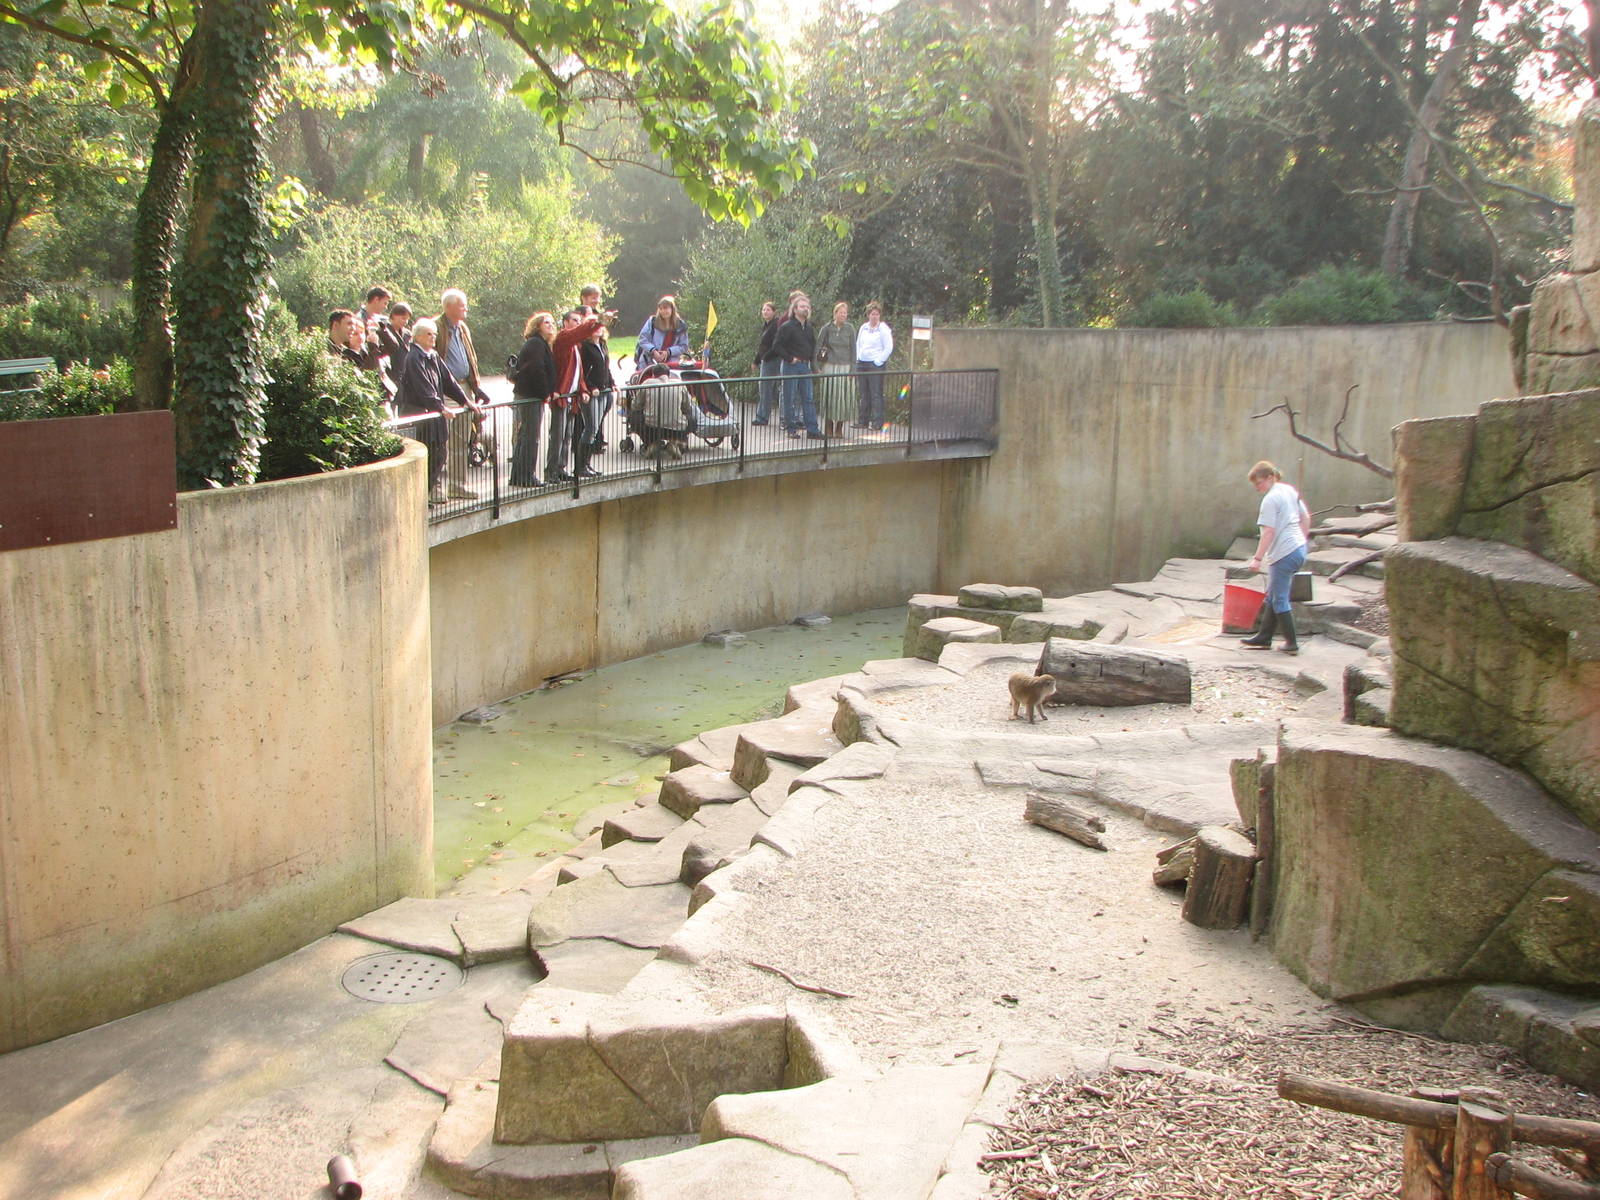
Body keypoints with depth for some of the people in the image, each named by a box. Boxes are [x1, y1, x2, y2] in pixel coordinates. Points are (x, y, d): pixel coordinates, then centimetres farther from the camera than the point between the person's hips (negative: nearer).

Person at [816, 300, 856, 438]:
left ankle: (839, 429, 10)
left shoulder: (850, 329, 3)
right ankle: (829, 428, 9)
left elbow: (853, 349, 6)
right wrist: (819, 366, -1)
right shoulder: (827, 328, 0)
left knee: (842, 397, 0)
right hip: (829, 366, -1)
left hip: (844, 367, 1)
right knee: (829, 395, 0)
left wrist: (852, 368, 1)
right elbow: (818, 346, 3)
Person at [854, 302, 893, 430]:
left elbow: (889, 348, -8)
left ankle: (877, 423, -4)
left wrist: (879, 361, -11)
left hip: (875, 365, -6)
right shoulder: (863, 328, 14)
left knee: (876, 395, -7)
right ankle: (862, 421, 16)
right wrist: (858, 358, 13)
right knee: (862, 394, 9)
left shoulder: (884, 329, -5)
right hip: (861, 364, 6)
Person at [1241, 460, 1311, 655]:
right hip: (1299, 549, 10)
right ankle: (1264, 637, 24)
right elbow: (1306, 518, 18)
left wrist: (1257, 558, -20)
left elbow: (1269, 532, -20)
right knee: (1272, 597, 17)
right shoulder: (1290, 491, 13)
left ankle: (1292, 643, 3)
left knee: (1279, 600, -1)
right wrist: (1302, 540, 26)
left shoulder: (1271, 499, -14)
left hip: (1284, 553, -10)